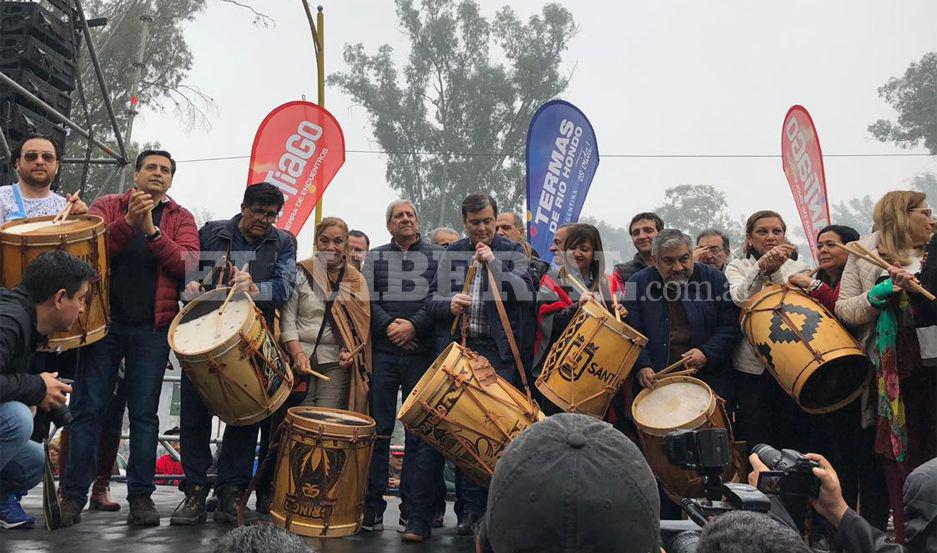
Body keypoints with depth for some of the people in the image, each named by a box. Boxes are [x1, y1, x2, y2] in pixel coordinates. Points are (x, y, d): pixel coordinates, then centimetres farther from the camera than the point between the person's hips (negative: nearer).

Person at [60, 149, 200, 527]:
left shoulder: (180, 218, 10)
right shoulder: (107, 206, 9)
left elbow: (189, 265, -6)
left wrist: (152, 230, -16)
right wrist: (128, 222, -20)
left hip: (152, 328, 0)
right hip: (105, 321, 0)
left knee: (144, 412, 2)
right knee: (88, 409, 0)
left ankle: (141, 496, 9)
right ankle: (73, 495, 9)